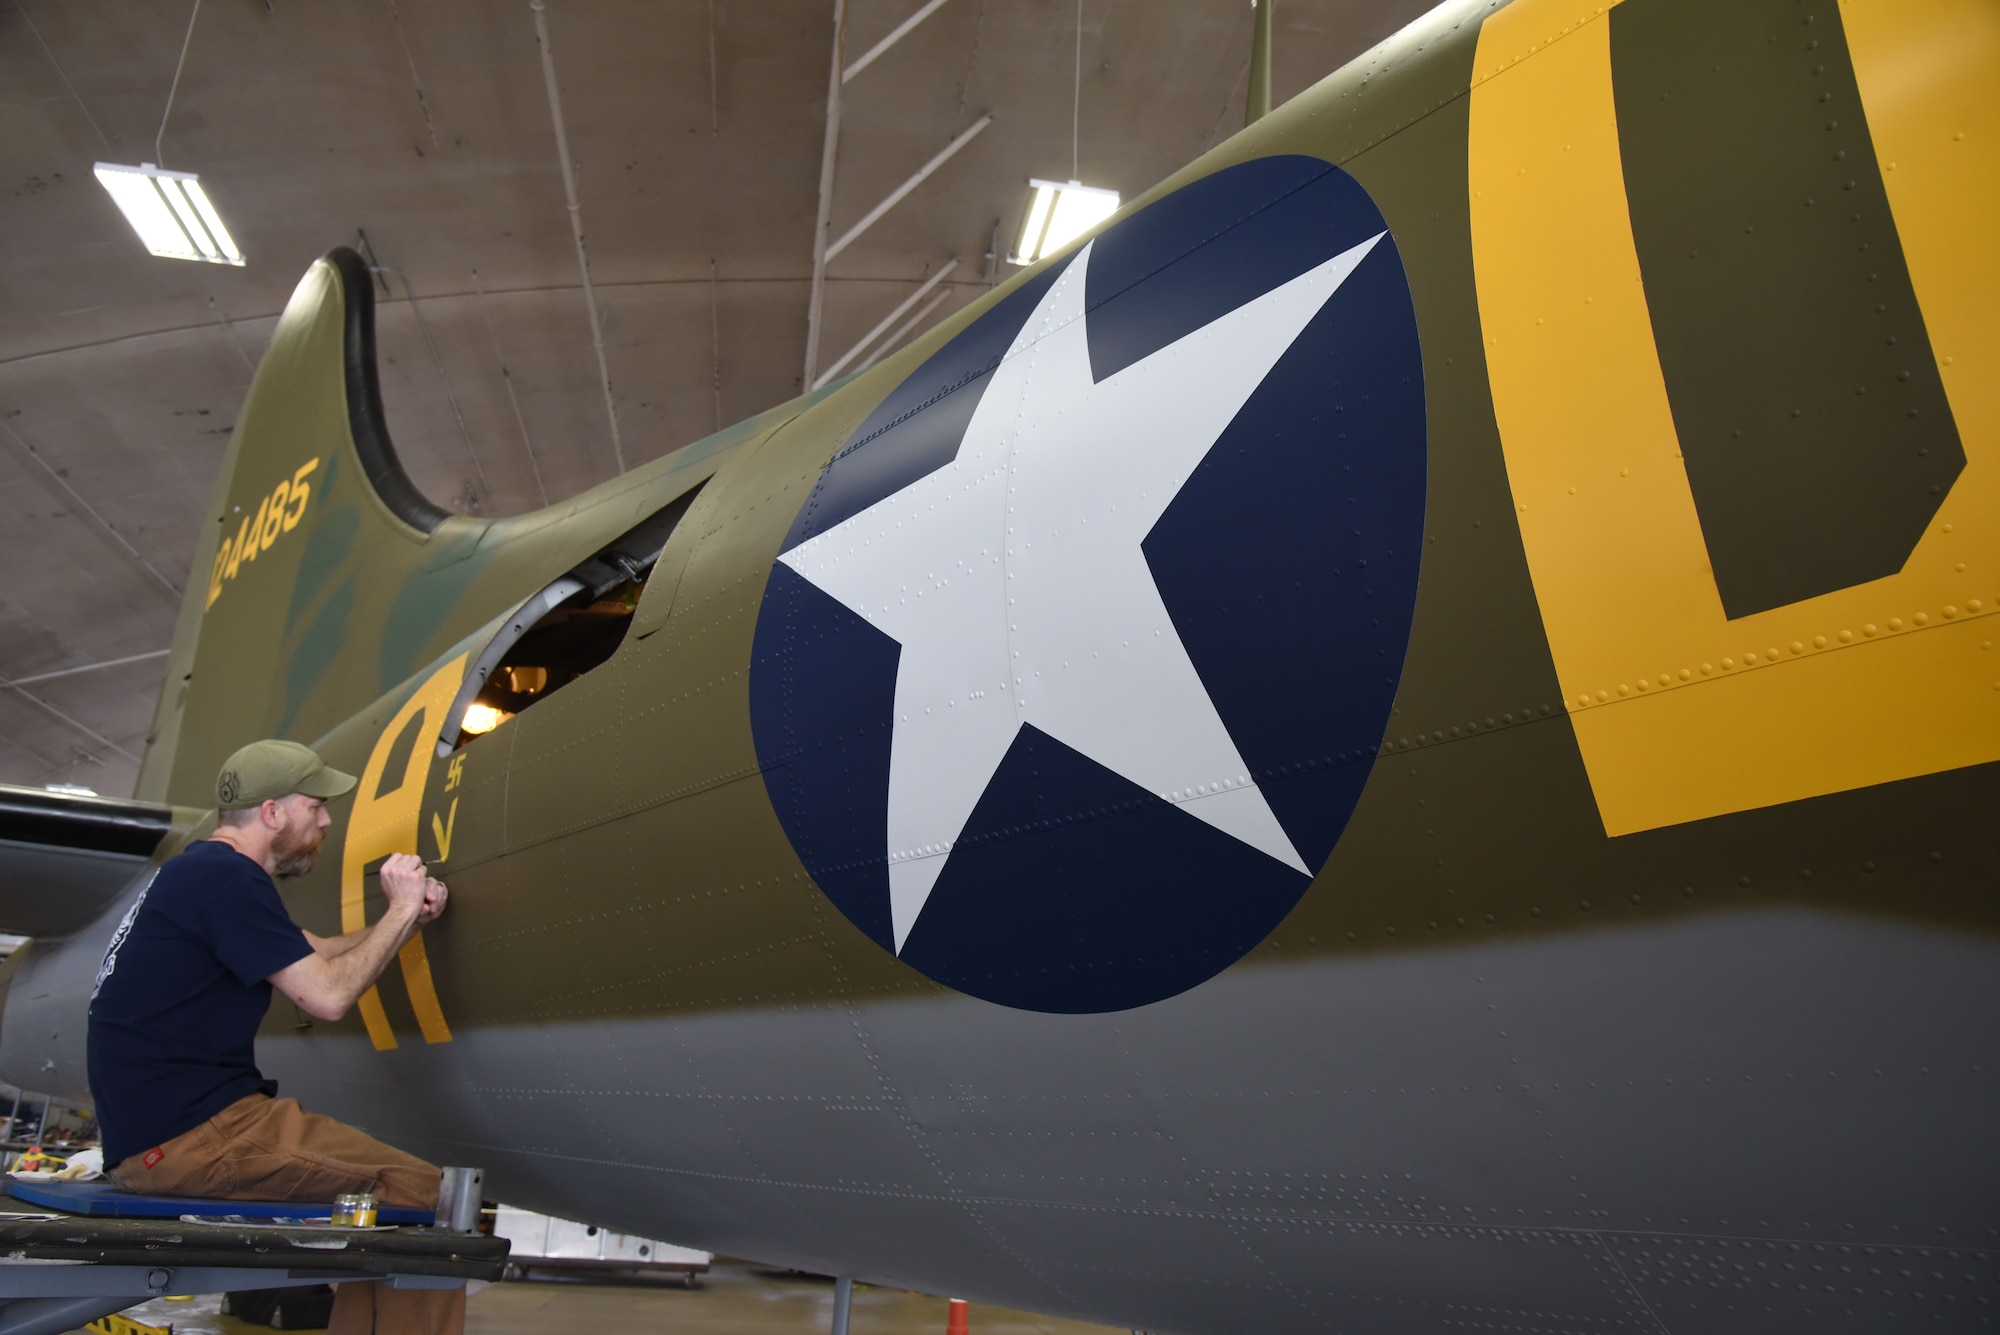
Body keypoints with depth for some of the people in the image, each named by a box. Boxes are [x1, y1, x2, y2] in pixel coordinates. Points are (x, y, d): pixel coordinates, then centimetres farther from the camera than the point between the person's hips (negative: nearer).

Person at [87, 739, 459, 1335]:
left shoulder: (202, 870, 18)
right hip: (190, 1134, -11)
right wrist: (401, 910, -5)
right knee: (417, 1193, -14)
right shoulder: (225, 875, -15)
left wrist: (408, 916, 10)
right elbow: (327, 996, -17)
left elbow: (318, 953, 25)